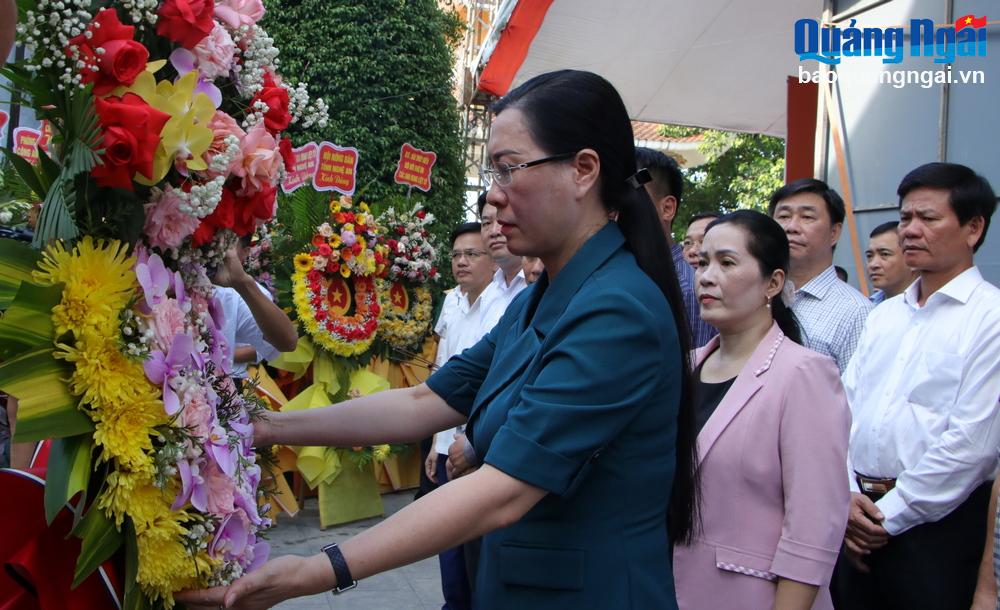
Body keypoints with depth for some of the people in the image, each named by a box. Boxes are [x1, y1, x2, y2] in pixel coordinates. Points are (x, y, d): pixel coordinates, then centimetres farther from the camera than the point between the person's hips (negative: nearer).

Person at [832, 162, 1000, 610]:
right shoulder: (884, 315, 12)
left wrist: (889, 516, -12)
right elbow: (844, 408, 9)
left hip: (937, 523, -6)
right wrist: (846, 496, -4)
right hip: (859, 522, 6)